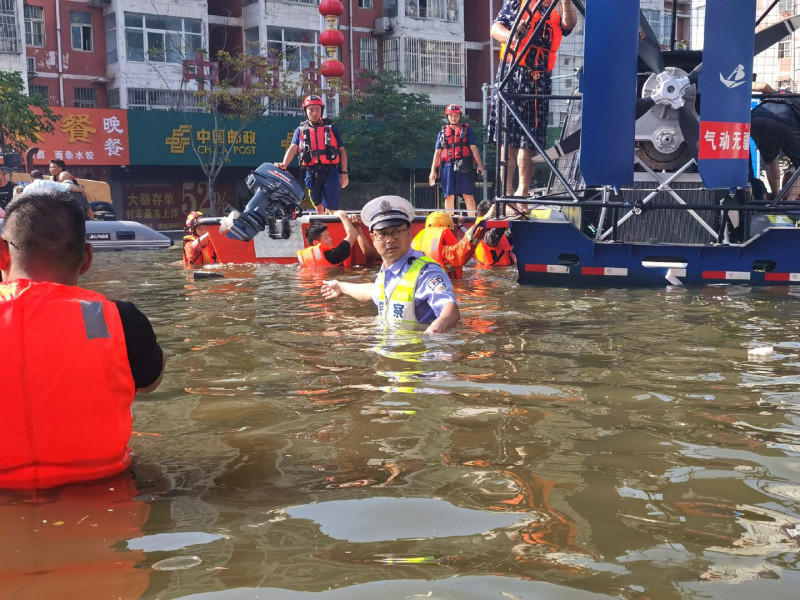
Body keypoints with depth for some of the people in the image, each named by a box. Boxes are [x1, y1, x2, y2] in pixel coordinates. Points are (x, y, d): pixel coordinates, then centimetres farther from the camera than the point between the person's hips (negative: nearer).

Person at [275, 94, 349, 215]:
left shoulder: (331, 128, 9)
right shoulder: (301, 130, 12)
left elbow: (342, 150, 8)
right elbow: (293, 148, -3)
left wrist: (344, 172, 0)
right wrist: (284, 164, -22)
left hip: (330, 172, -2)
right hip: (312, 173, 2)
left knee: (331, 208, -10)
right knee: (318, 206, 12)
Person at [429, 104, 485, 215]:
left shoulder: (467, 130, 10)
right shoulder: (443, 133, 17)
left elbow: (474, 148, 3)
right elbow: (437, 152, 16)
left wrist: (480, 165, -7)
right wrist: (433, 170, 9)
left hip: (463, 167, -2)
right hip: (447, 166, 3)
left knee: (468, 195, -7)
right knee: (449, 196, 3)